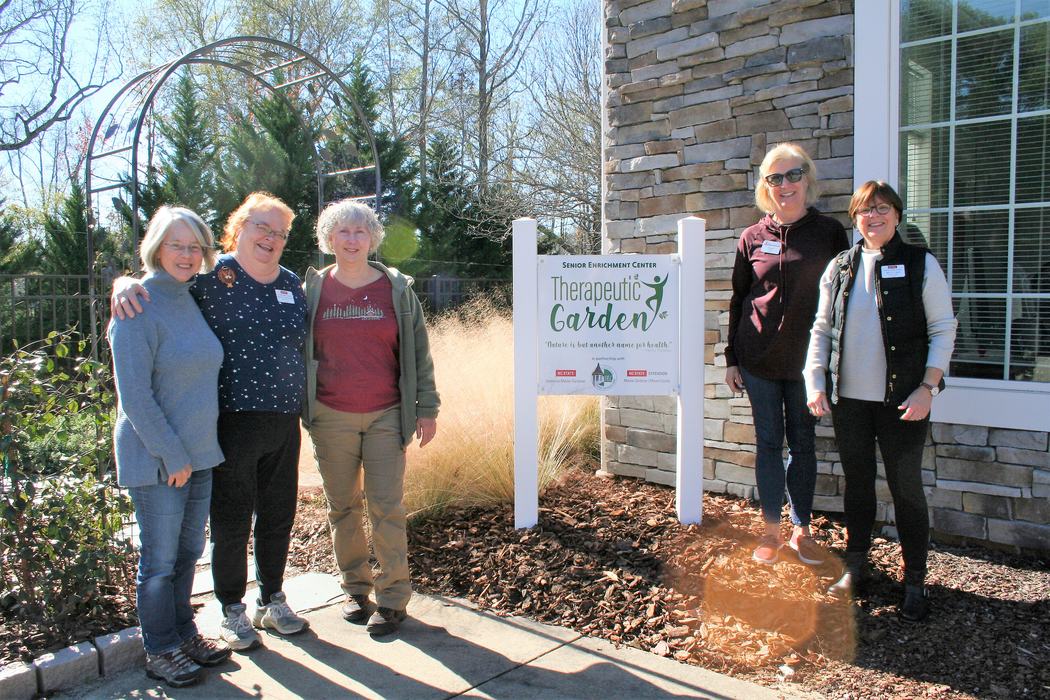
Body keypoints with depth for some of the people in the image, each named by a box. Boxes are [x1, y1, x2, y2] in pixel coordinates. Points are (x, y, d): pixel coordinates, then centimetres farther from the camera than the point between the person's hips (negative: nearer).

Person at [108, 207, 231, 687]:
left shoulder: (192, 300, 9)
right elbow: (134, 396, -18)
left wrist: (192, 450, 13)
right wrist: (172, 455, -16)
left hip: (198, 453, 7)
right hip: (156, 461, -7)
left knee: (188, 552, 17)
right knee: (160, 559, 6)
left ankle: (183, 633, 33)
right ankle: (161, 651, 22)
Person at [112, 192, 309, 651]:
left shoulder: (291, 284, 10)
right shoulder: (210, 276, -5)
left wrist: (306, 404, 15)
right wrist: (125, 286, -21)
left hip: (284, 422, 5)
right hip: (232, 422, -5)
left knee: (279, 515, 15)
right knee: (231, 521, 7)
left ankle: (272, 600, 34)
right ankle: (232, 610, 27)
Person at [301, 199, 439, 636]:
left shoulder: (397, 290, 3)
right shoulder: (313, 289, 5)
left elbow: (418, 352, 4)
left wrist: (426, 409, 1)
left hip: (386, 416, -1)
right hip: (330, 417, 2)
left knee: (386, 506, -1)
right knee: (343, 507, 9)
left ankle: (392, 597, 9)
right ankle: (355, 588, 24)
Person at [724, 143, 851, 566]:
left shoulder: (829, 232, 2)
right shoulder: (753, 238, 4)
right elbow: (738, 300, 8)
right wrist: (731, 359, 5)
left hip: (807, 358, 0)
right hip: (760, 359, 1)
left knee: (803, 444, 8)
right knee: (768, 444, 7)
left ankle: (802, 530, 20)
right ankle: (771, 530, 18)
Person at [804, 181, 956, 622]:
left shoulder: (920, 264, -2)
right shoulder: (839, 268, 7)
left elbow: (943, 328, -2)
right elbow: (822, 328, 10)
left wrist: (927, 387, -11)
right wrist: (815, 380, 0)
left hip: (902, 399, -3)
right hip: (848, 396, 3)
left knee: (906, 488, 5)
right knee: (857, 483, 14)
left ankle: (915, 582, 19)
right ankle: (855, 565, 30)